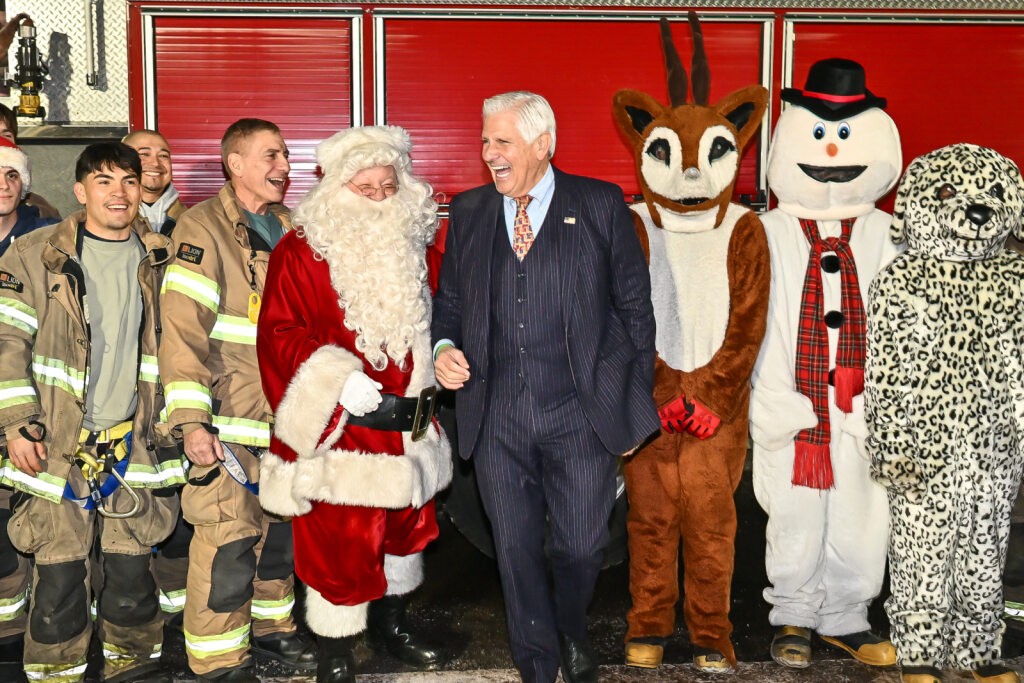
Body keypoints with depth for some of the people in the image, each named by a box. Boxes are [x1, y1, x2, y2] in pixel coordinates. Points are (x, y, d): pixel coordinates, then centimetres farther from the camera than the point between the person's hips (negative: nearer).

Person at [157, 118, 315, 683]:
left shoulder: (289, 230, 14)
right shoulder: (203, 228, -9)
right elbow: (183, 329, -15)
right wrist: (191, 420, -21)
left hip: (288, 418, 7)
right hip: (229, 422, -7)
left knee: (281, 528, 17)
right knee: (227, 541, -4)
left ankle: (271, 625, 35)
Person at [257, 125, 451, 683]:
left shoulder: (411, 244, 9)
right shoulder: (302, 251, -10)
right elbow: (279, 334, -15)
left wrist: (436, 365, 11)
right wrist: (337, 381, -23)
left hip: (405, 422, 7)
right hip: (339, 424, -7)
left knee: (407, 523, 19)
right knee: (338, 543, -3)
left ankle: (390, 626, 41)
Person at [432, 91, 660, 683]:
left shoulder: (601, 205, -1)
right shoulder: (469, 213, 8)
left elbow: (635, 309, 2)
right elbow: (450, 302, 17)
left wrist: (633, 401, 2)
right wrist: (444, 347, -5)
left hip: (581, 416, -2)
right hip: (498, 419, 3)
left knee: (582, 546, 7)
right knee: (517, 551, 11)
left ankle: (572, 633, 40)